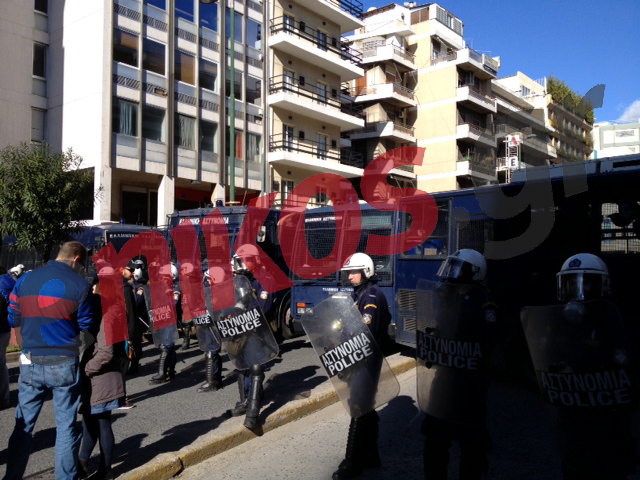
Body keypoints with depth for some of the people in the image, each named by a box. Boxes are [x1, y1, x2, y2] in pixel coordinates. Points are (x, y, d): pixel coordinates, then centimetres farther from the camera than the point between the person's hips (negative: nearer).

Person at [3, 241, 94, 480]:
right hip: (64, 364, -3)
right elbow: (86, 326, -2)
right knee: (66, 426, 9)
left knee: (23, 425, 15)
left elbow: (14, 320, 10)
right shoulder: (79, 284, -8)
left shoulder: (25, 280, 2)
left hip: (31, 364, 3)